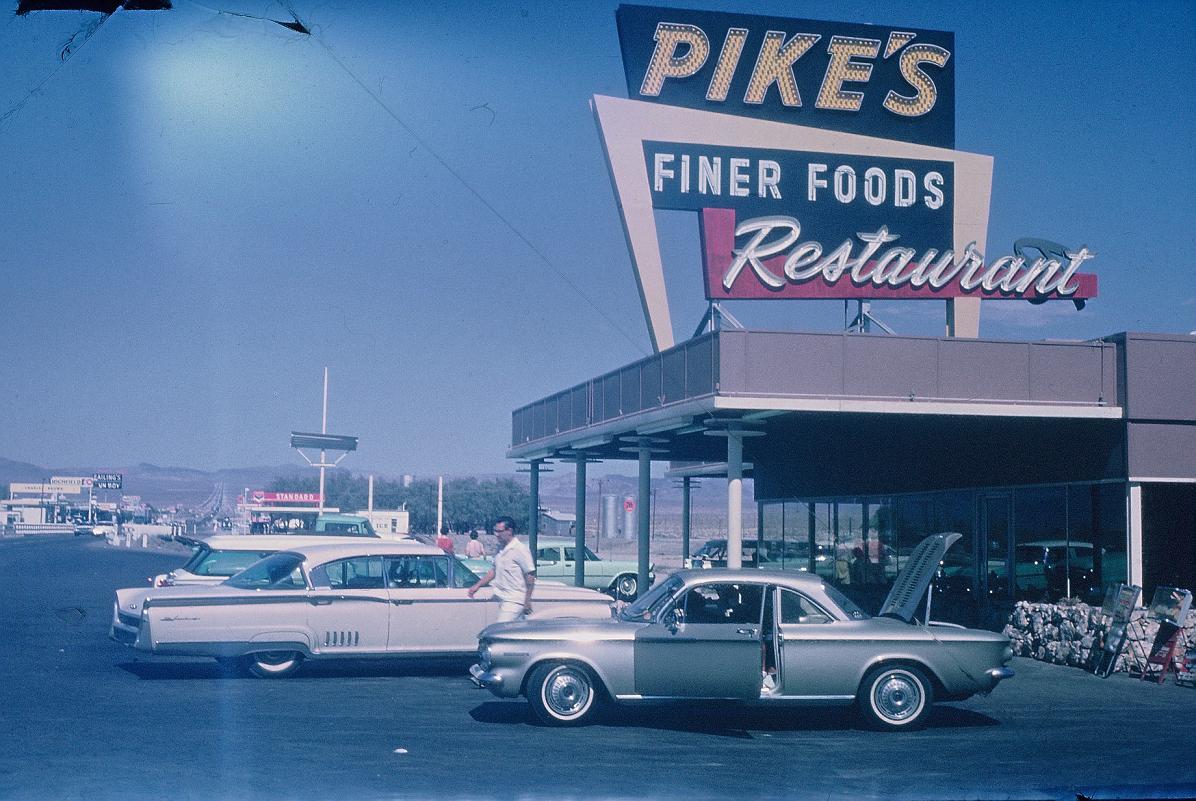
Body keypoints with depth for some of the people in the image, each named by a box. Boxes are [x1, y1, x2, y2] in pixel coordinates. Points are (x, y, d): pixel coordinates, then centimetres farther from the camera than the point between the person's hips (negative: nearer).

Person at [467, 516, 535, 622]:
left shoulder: (520, 550, -13)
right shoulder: (501, 548, 12)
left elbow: (530, 576, -13)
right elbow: (494, 570, 23)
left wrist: (527, 601, -14)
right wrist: (478, 585, 17)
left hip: (514, 601, -8)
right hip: (504, 600, 8)